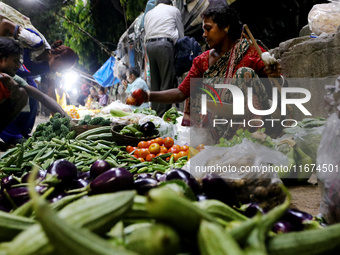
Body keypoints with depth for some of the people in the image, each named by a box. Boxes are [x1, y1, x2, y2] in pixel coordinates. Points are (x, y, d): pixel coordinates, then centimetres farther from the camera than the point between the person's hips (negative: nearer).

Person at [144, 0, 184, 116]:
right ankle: (162, 114, -13)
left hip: (149, 45, 5)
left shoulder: (148, 13, 27)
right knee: (167, 82, -7)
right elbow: (181, 33, 17)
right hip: (165, 44, -5)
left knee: (154, 83, 7)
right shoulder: (173, 10, 15)